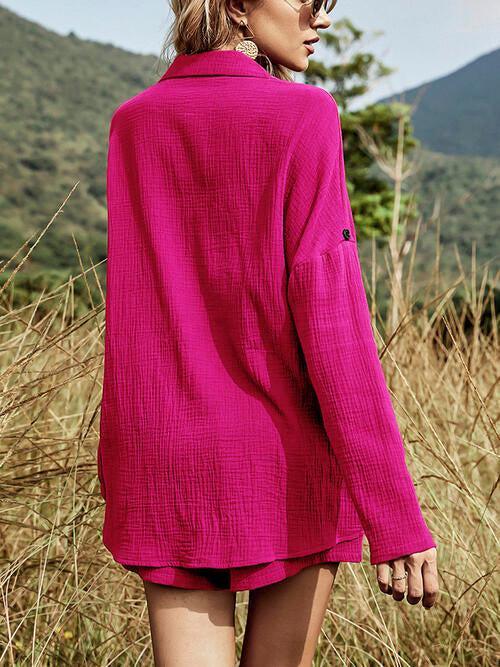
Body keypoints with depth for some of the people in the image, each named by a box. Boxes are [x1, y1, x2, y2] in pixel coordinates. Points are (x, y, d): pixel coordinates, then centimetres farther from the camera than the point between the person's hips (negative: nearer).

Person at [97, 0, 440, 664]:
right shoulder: (302, 117, -11)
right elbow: (330, 315, -17)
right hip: (290, 467, -3)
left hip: (163, 466, 4)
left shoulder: (131, 123, 5)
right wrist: (394, 512, -17)